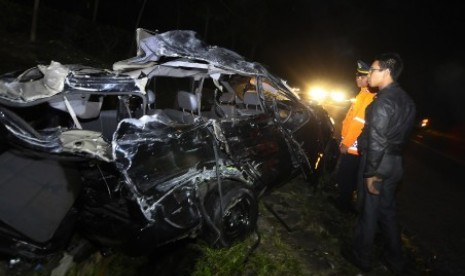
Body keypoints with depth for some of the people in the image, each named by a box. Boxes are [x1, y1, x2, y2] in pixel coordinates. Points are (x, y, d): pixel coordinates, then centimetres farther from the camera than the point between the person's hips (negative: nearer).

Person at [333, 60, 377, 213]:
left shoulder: (368, 96, -19)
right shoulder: (364, 94, 13)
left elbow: (358, 123, -23)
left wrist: (346, 143, -17)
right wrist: (344, 141, 19)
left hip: (353, 146, -9)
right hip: (352, 145, 9)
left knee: (345, 176, 3)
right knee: (345, 176, 19)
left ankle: (344, 203, 17)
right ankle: (344, 200, 33)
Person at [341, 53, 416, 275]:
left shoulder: (383, 101, -20)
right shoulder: (405, 100, 9)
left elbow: (376, 141, -23)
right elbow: (403, 133, 14)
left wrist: (370, 172, -19)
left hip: (379, 164, -8)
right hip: (395, 163, 8)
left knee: (370, 210, 5)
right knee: (387, 210, 19)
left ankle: (361, 256, 22)